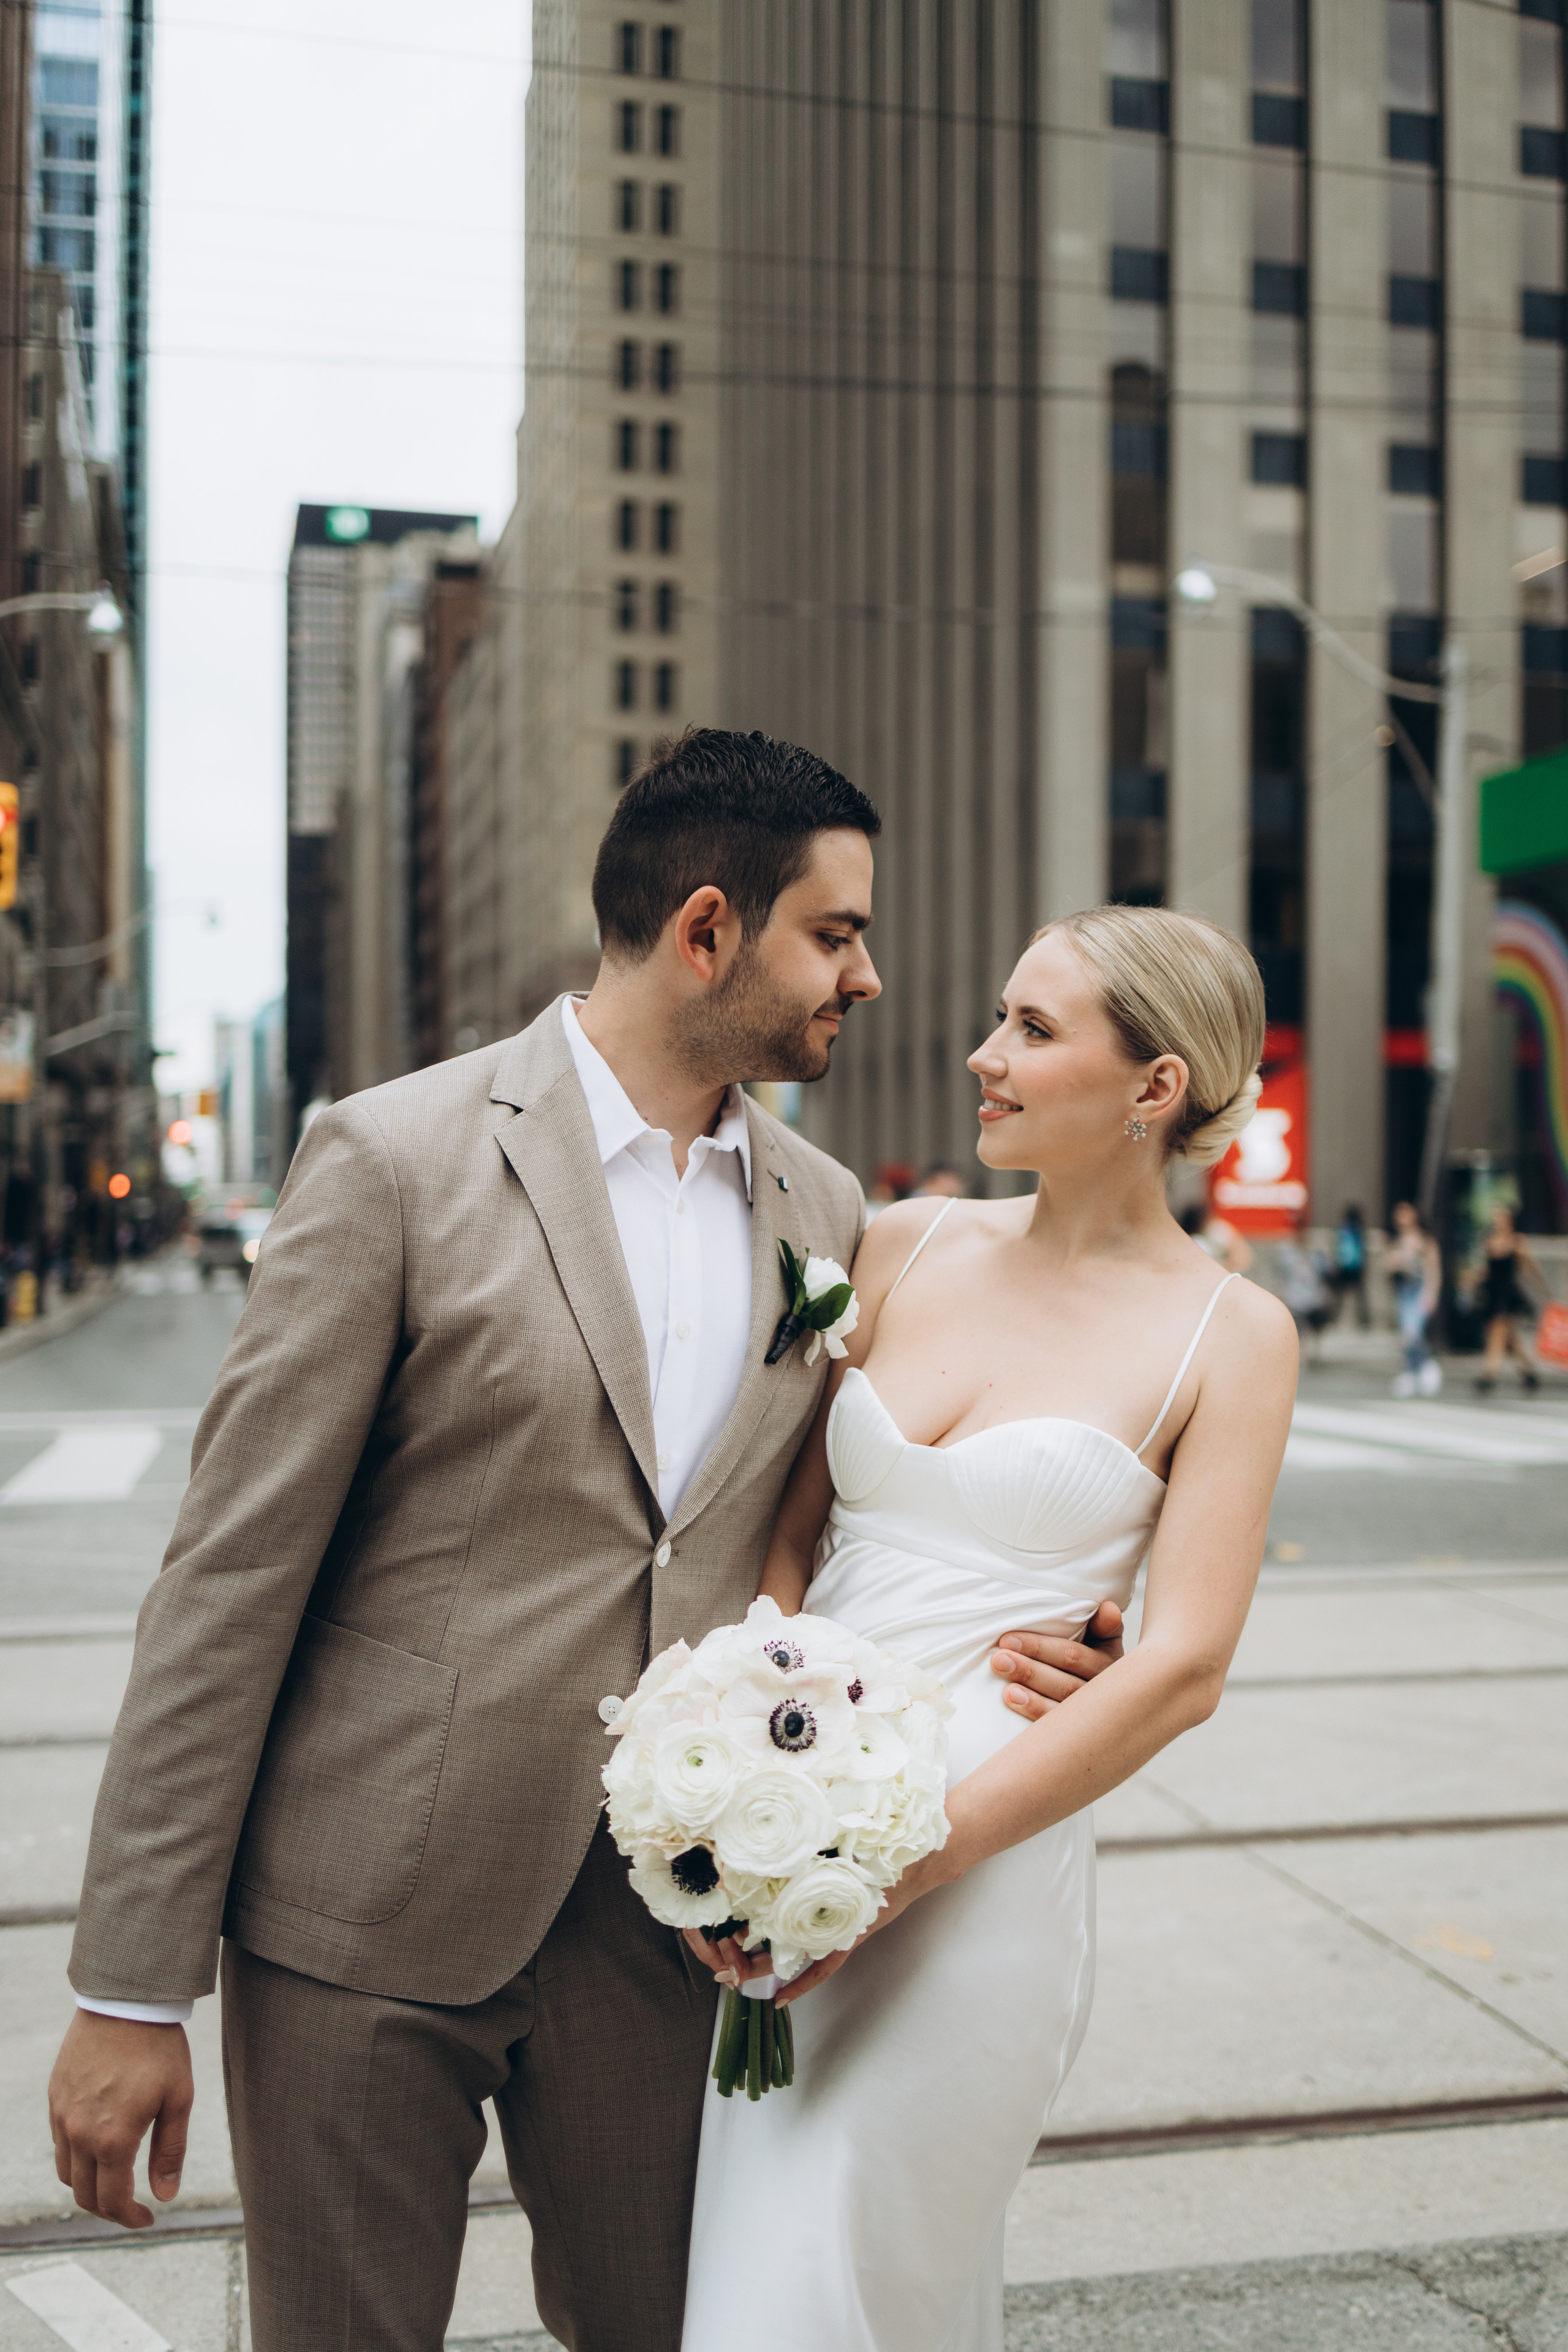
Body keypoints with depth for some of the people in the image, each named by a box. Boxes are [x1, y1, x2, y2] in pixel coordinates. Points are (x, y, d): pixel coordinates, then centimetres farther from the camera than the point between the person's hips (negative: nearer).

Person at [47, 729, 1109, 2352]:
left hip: (658, 1928, 4)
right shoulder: (396, 1157, -11)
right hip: (370, 1919, -4)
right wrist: (131, 1990, -11)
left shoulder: (824, 1212, 6)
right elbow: (230, 1578, -11)